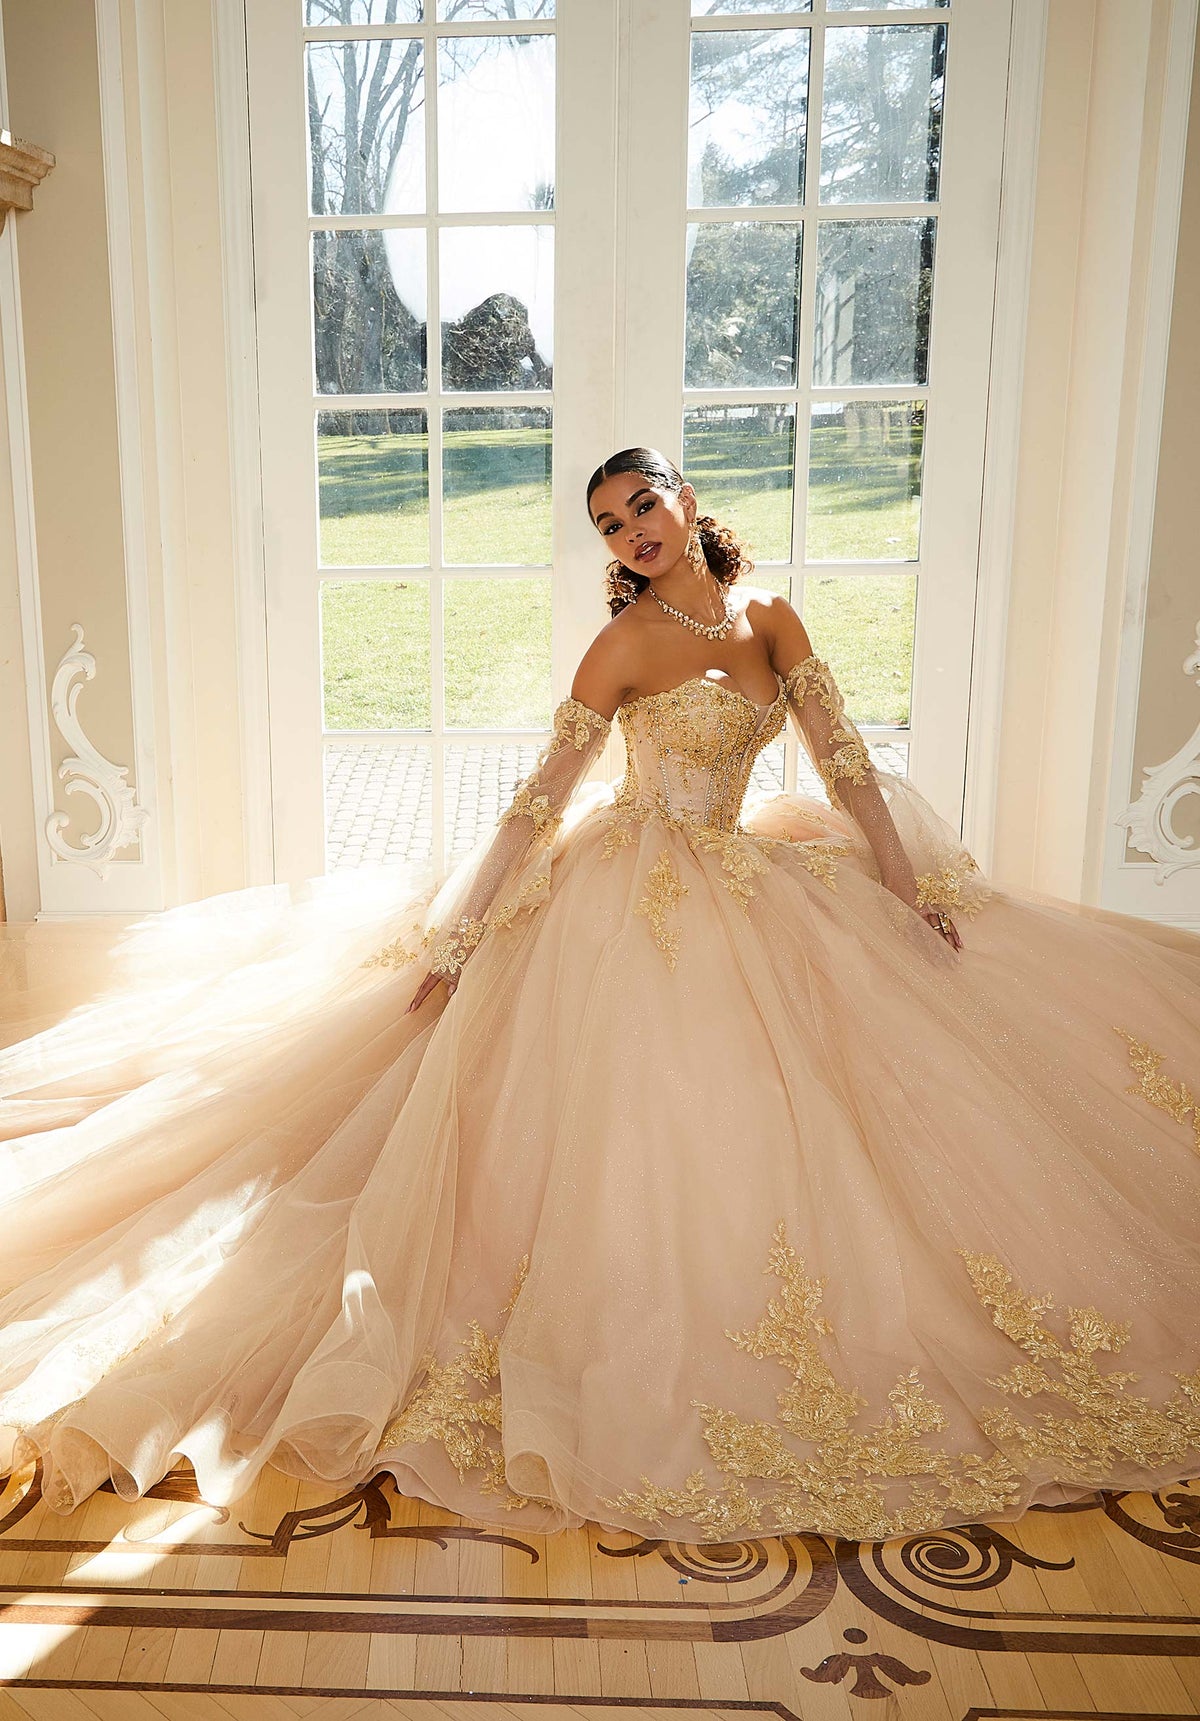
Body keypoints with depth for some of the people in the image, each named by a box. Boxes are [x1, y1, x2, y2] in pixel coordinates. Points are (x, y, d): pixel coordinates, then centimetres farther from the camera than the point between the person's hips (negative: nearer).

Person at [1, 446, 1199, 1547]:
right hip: (633, 902, -6)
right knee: (633, 1133, -3)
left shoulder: (768, 619, 5)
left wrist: (915, 897, 4)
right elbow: (539, 800, -10)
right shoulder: (624, 645, -9)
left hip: (744, 891, 6)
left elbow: (846, 765, 6)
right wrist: (457, 938, -12)